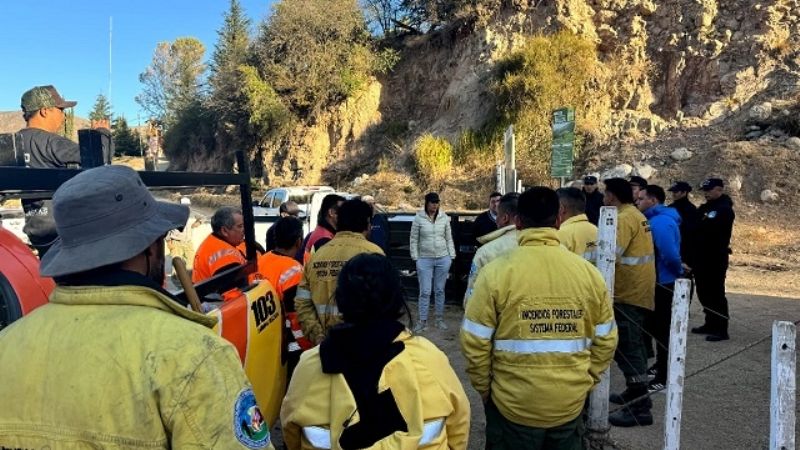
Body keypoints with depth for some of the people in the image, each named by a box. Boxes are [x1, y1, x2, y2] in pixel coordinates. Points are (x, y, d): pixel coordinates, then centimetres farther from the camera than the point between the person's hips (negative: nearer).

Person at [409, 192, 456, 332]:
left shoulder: (444, 218, 1)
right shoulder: (418, 218, -6)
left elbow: (449, 238, 8)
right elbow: (413, 240, -1)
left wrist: (452, 256, 4)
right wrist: (415, 258, -4)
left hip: (443, 259, 2)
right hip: (425, 259, -2)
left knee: (440, 290, 12)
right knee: (425, 292, 1)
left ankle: (440, 319, 23)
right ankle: (423, 321, 12)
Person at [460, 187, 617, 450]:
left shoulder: (497, 272, -15)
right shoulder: (588, 272, -6)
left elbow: (475, 342, -12)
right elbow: (606, 340, 2)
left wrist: (484, 388, 4)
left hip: (513, 405, -2)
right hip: (570, 404, 3)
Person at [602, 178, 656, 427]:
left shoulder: (624, 218, -17)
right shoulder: (636, 215, 15)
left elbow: (611, 254, -26)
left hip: (629, 292, -10)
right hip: (637, 289, 10)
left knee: (626, 346, -7)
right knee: (632, 343, 19)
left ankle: (639, 408, -3)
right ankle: (637, 393, 31)